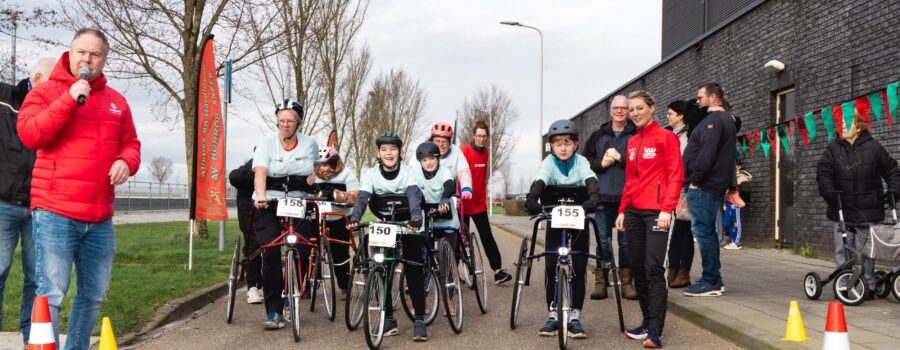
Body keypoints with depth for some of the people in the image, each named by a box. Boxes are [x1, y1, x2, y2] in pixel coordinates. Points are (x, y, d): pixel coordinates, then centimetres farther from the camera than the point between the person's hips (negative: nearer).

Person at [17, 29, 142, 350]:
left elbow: (130, 143, 19)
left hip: (100, 218, 5)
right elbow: (29, 135, -12)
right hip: (55, 212, -5)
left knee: (93, 296, 11)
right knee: (51, 294, -9)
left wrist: (125, 161, -4)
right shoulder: (46, 92, 2)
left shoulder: (116, 101, 15)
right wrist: (69, 100, -19)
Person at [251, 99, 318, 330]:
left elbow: (316, 174, 12)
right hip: (269, 205, -2)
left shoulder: (310, 144, 6)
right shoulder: (266, 143, -2)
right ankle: (273, 311, -5)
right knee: (271, 254, -12)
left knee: (302, 253, -9)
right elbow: (260, 173, -16)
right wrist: (260, 196, -33)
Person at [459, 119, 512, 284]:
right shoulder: (464, 151, -13)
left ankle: (498, 270, 1)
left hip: (479, 203, 5)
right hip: (464, 203, -5)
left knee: (487, 237, 2)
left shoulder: (485, 152, 7)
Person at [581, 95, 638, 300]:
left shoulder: (637, 135, 5)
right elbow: (584, 161, 11)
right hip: (602, 197, 2)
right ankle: (601, 282, 10)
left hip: (626, 197, -2)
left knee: (626, 241, 4)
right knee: (603, 241, 4)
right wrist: (601, 163, -6)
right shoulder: (598, 136, 15)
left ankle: (626, 282, 12)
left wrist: (620, 157, -12)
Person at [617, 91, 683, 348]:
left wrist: (667, 210, -17)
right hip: (633, 212, 7)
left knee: (654, 269, -11)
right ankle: (647, 321, 16)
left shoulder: (666, 137, -3)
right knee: (638, 268, 7)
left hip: (655, 211, -7)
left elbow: (676, 176, -9)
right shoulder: (632, 143, 16)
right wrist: (622, 210, 12)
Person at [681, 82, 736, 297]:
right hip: (715, 186, 11)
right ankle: (713, 280, 18)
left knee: (703, 232, -9)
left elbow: (707, 153, -22)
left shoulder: (714, 120, -12)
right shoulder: (726, 119, 22)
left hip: (704, 187, -11)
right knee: (708, 232, 14)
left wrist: (695, 180, -18)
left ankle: (710, 282, -7)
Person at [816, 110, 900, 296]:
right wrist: (829, 192, -18)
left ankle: (868, 285, 15)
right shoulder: (833, 148, 4)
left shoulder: (873, 146, 2)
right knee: (842, 250, 2)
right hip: (842, 211, 1)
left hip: (868, 211, -1)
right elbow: (823, 172, -3)